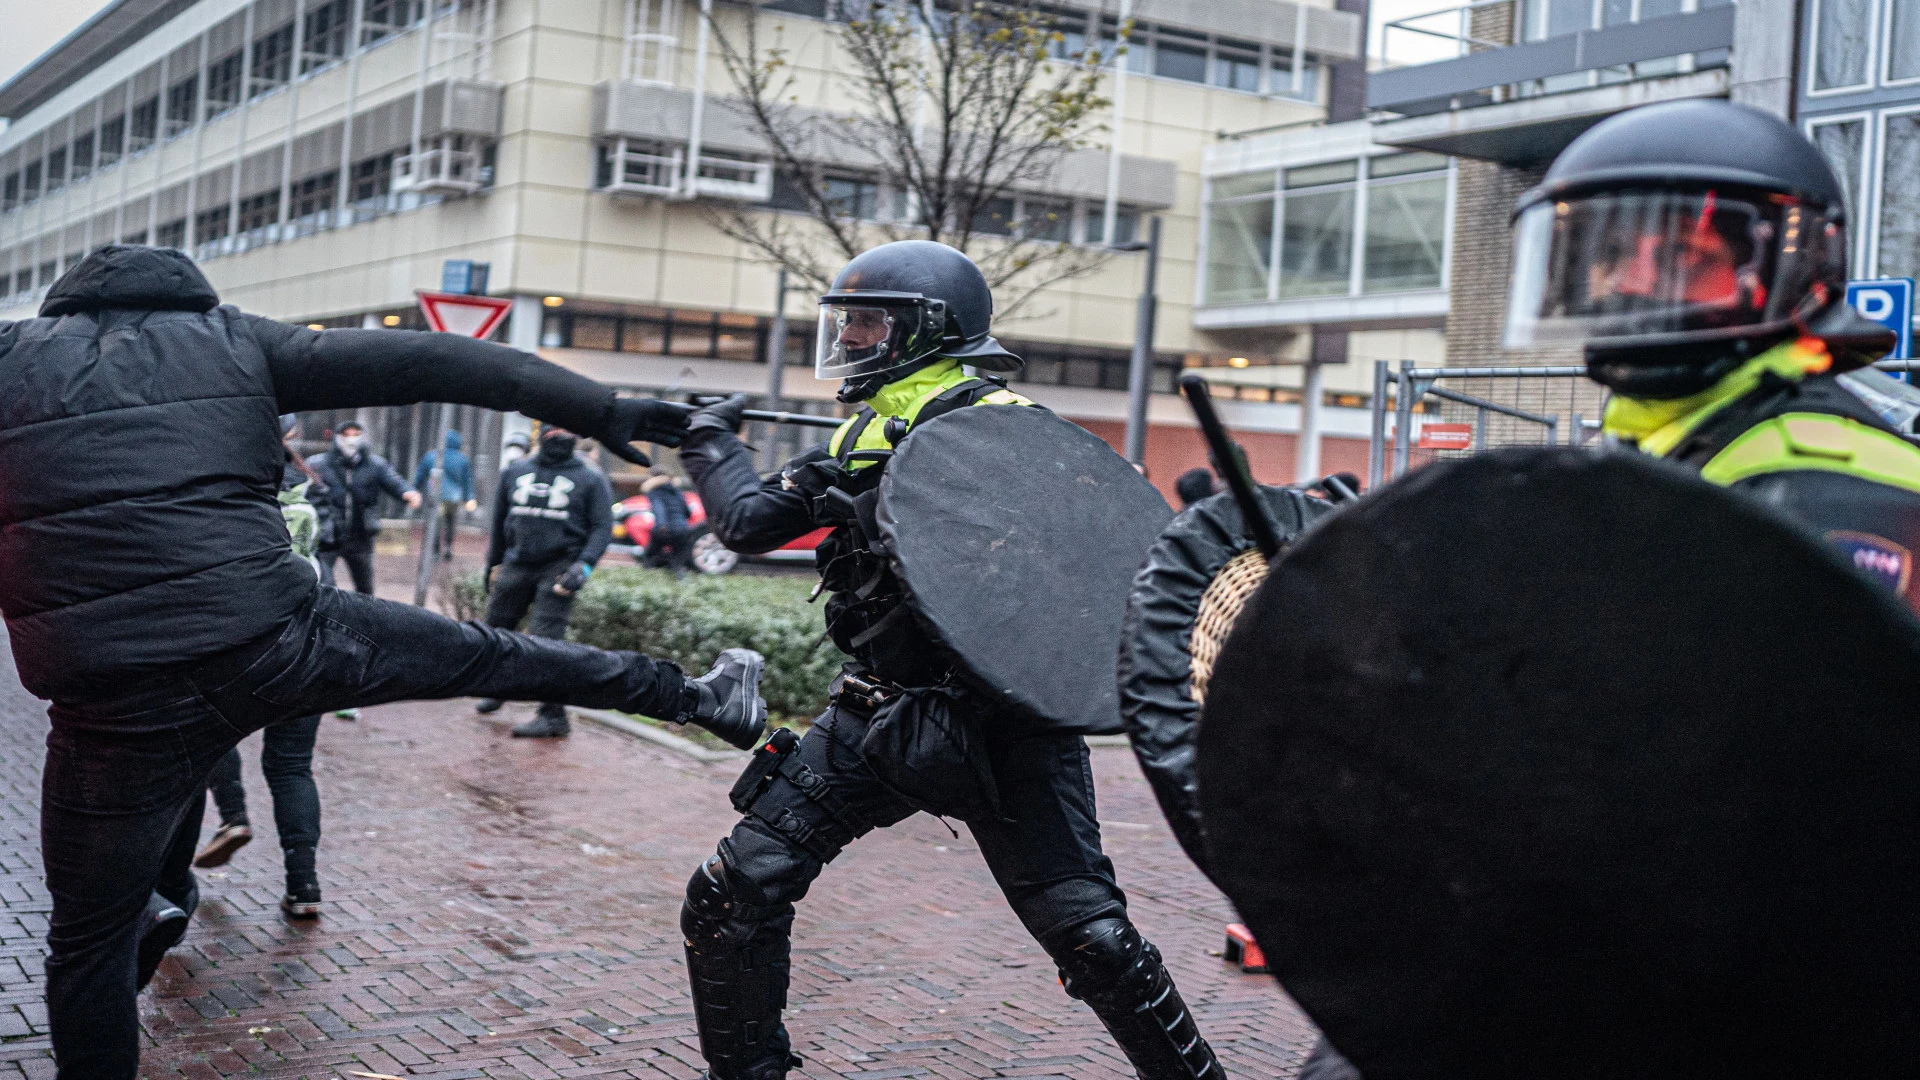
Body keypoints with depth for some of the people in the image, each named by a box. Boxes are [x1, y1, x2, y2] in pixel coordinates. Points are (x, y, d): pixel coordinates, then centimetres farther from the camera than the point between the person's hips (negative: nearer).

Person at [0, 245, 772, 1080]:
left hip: (120, 696, -1)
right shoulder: (234, 344, 10)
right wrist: (605, 411, 7)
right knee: (489, 657, 22)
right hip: (277, 640, 1)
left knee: (92, 940, 15)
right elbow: (426, 361, 7)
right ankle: (690, 695, 33)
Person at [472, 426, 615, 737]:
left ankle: (553, 715, -8)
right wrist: (493, 564, 22)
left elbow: (602, 528, -4)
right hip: (516, 567, 5)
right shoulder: (516, 472, 12)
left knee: (544, 640, -13)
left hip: (558, 570, -5)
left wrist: (584, 565, -18)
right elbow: (499, 521, 21)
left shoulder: (590, 478, 1)